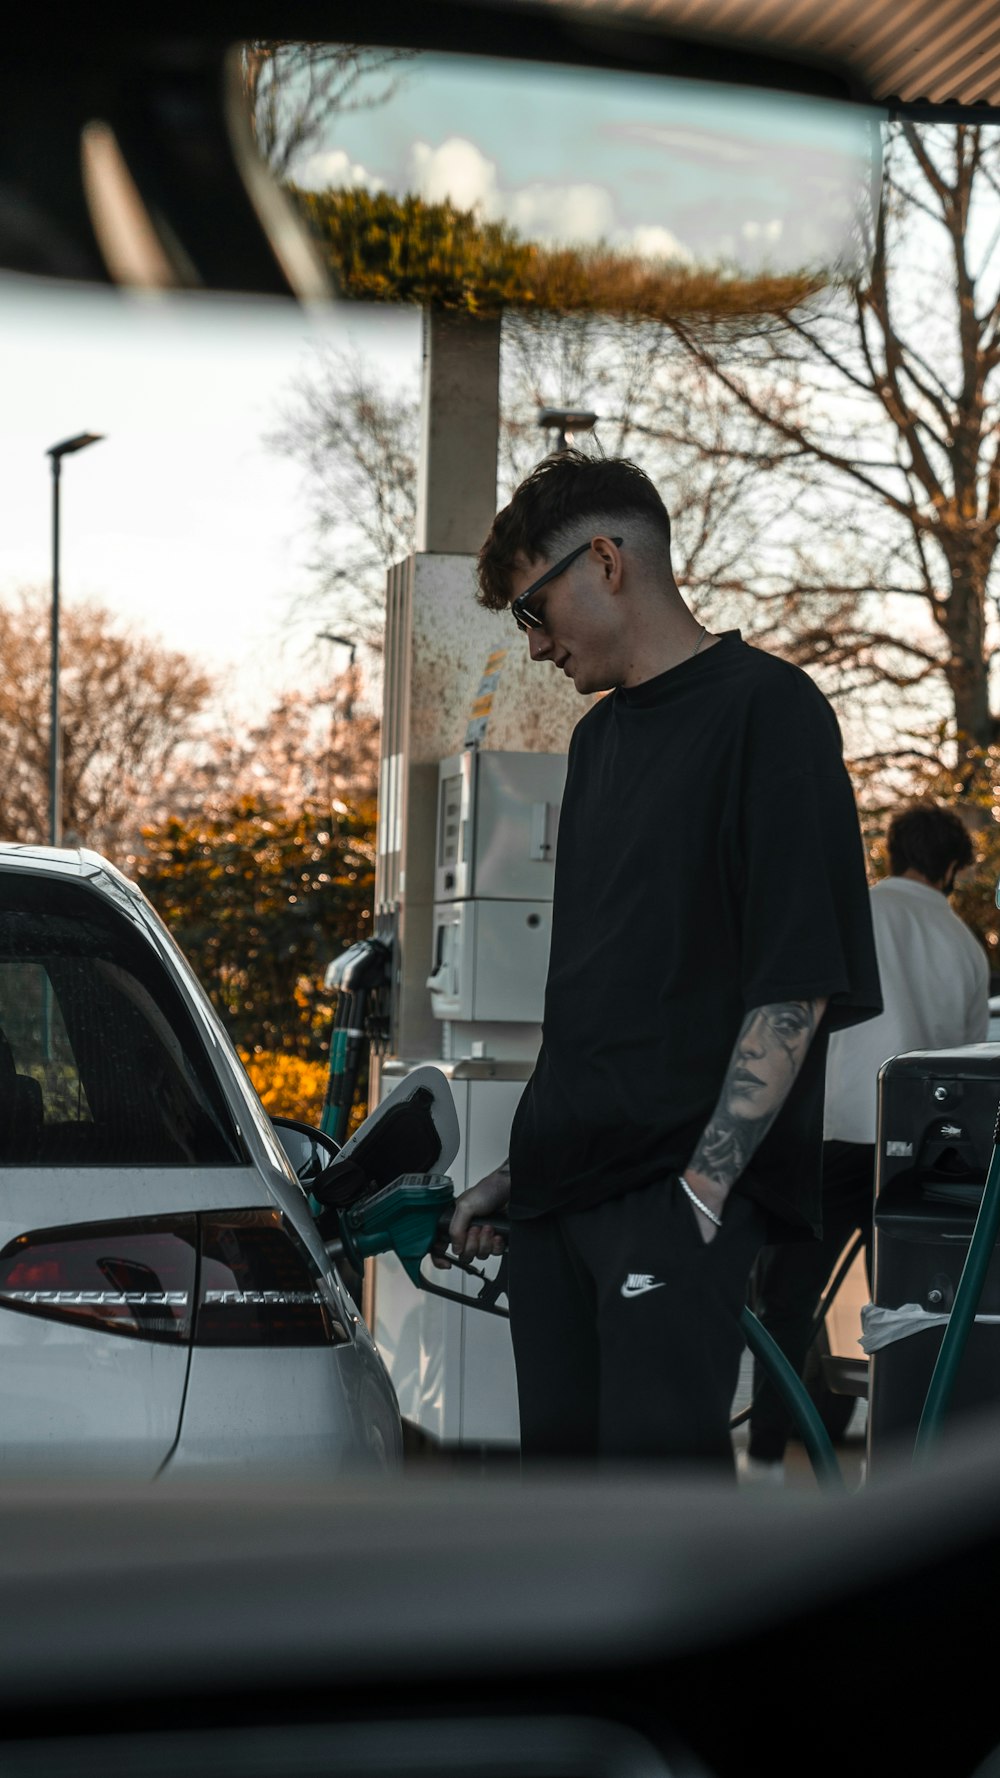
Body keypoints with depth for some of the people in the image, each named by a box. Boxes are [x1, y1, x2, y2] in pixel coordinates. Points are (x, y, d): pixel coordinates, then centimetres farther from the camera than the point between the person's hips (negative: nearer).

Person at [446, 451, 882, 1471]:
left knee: (658, 1455, -16)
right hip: (562, 1195, 8)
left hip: (681, 1195, -8)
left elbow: (797, 985, -11)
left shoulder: (765, 709, -4)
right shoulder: (601, 736, 22)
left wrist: (705, 1186, -17)